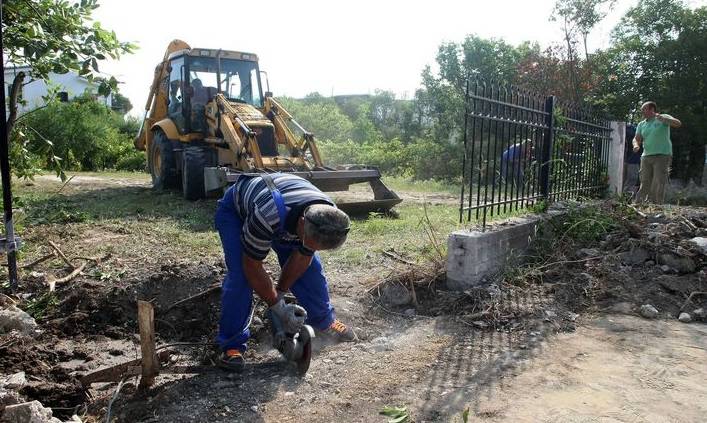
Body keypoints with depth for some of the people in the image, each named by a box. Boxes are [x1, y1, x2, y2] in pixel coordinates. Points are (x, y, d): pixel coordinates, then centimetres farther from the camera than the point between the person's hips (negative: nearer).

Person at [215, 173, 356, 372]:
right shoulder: (267, 216, -48)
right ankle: (231, 344, -6)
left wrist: (279, 293, -8)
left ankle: (324, 321, 21)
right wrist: (277, 306, -23)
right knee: (240, 275, -21)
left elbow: (302, 256, -14)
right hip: (235, 210, -4)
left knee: (311, 267, -2)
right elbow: (252, 266, -32)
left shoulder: (328, 219, -31)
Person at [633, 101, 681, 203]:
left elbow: (678, 123, -14)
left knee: (658, 184, -10)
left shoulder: (664, 118, 2)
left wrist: (662, 118, -31)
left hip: (662, 156, -5)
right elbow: (637, 139, 11)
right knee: (645, 184, 4)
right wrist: (636, 145, -14)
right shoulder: (641, 124, 16)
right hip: (646, 157, 5)